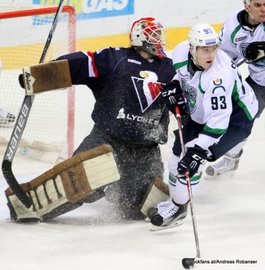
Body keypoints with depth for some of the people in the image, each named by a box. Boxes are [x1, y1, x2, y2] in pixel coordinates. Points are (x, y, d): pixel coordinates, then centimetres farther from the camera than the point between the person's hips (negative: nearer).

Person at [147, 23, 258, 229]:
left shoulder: (219, 74, -38)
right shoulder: (181, 52, -18)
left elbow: (218, 120, -40)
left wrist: (198, 151, -45)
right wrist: (174, 86, -8)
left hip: (236, 116, -8)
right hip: (201, 113, 8)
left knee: (193, 158, -20)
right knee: (179, 153, 10)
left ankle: (178, 207, -2)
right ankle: (175, 200, 33)